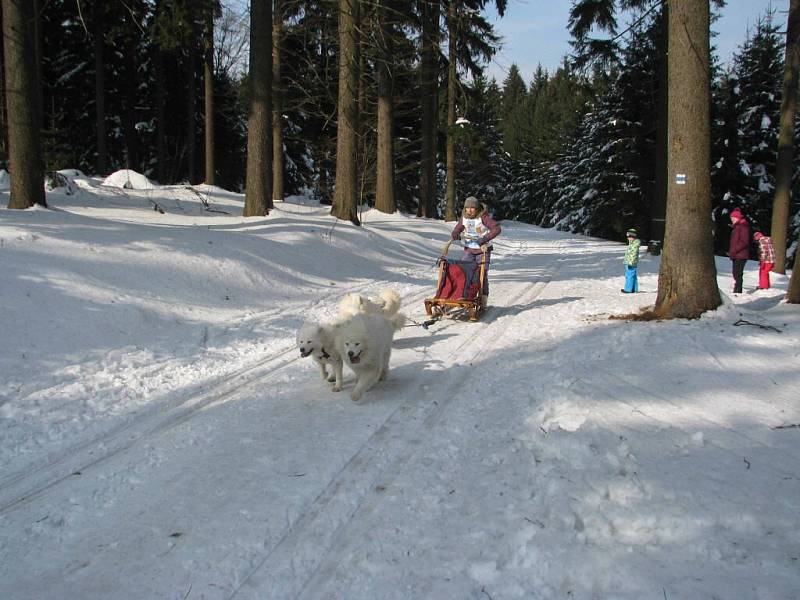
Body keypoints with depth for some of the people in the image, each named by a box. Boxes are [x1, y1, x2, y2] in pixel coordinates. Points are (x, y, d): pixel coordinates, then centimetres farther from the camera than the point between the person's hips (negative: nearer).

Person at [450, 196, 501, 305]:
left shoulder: (483, 217, -19)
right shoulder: (464, 217, -1)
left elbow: (496, 229, -27)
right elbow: (458, 228, 13)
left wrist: (485, 239, -38)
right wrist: (454, 234, -10)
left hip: (483, 250, -5)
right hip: (469, 249, 5)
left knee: (482, 274, -5)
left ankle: (483, 298, 4)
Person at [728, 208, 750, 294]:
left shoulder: (743, 226, -10)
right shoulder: (736, 227, 20)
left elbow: (744, 242, -18)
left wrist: (733, 251, -19)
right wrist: (731, 252, 15)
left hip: (740, 255, -10)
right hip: (736, 255, 10)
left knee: (737, 274, -13)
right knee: (736, 273, 12)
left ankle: (737, 291, -14)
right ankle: (737, 292, 18)